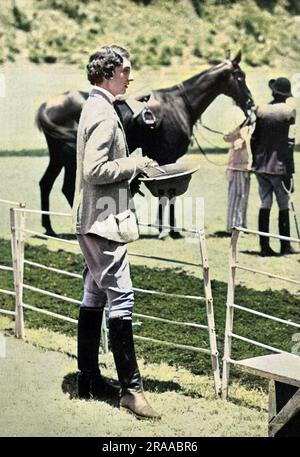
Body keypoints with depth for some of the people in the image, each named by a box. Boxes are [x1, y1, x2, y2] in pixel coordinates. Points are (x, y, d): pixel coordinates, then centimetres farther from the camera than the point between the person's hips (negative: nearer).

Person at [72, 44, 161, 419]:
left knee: (94, 298, 13)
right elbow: (95, 170, -24)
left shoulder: (96, 108, 16)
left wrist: (131, 166, 13)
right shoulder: (103, 114, -16)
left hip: (92, 222, 11)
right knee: (120, 299, -11)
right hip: (105, 221, -11)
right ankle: (131, 388, -9)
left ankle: (89, 379, 20)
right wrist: (134, 164, -13)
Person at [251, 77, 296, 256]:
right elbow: (289, 142, -11)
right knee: (284, 206, 6)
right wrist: (289, 171, -8)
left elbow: (254, 139, 7)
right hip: (279, 167, -4)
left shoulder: (261, 110, 4)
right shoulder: (289, 111, -8)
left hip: (261, 166, 4)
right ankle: (285, 246, 9)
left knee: (265, 205, 7)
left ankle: (264, 246, 7)